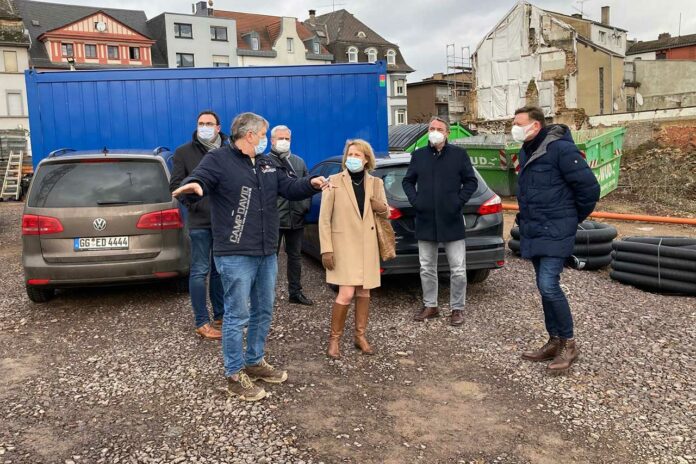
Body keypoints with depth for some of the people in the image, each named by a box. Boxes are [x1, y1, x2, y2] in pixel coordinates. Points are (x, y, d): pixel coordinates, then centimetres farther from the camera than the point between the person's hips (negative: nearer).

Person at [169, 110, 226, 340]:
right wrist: (194, 203, -12)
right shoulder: (184, 152, 0)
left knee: (220, 270, 13)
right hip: (200, 221, -3)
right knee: (200, 272, 2)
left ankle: (220, 316, 26)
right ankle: (202, 322, 11)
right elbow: (175, 185, 0)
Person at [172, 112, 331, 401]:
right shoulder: (218, 159, -8)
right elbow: (199, 180, -23)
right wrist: (192, 186, -48)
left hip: (267, 253, 8)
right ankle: (234, 375, 13)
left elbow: (289, 187, 16)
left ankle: (255, 362, 33)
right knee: (237, 316, -1)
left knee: (264, 311, 17)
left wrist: (311, 184, -4)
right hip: (235, 256, -8)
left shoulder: (266, 164, 16)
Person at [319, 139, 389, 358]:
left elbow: (386, 213, 15)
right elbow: (324, 218, -6)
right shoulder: (334, 182, -5)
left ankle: (360, 336, 25)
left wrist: (380, 206, -9)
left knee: (364, 292, 10)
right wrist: (326, 249, -12)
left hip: (367, 245, 4)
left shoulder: (376, 183, 6)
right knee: (346, 293, -11)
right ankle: (334, 339, 7)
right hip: (343, 244, -4)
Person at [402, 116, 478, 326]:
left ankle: (457, 308, 16)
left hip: (451, 221, -2)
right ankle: (430, 305, 26)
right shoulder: (418, 155, 7)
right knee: (426, 268, 11)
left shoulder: (459, 154, 0)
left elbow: (471, 181, 3)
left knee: (458, 269, 1)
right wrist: (415, 200, 0)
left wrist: (459, 201, -8)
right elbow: (407, 181, 14)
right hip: (425, 221, 3)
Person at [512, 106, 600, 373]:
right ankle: (554, 342, 24)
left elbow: (589, 187, -14)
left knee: (549, 285, -14)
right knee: (545, 288, 12)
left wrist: (575, 218, -2)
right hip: (533, 232, 8)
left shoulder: (561, 149, -16)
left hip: (555, 232, -8)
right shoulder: (525, 152, 11)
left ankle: (568, 343, 3)